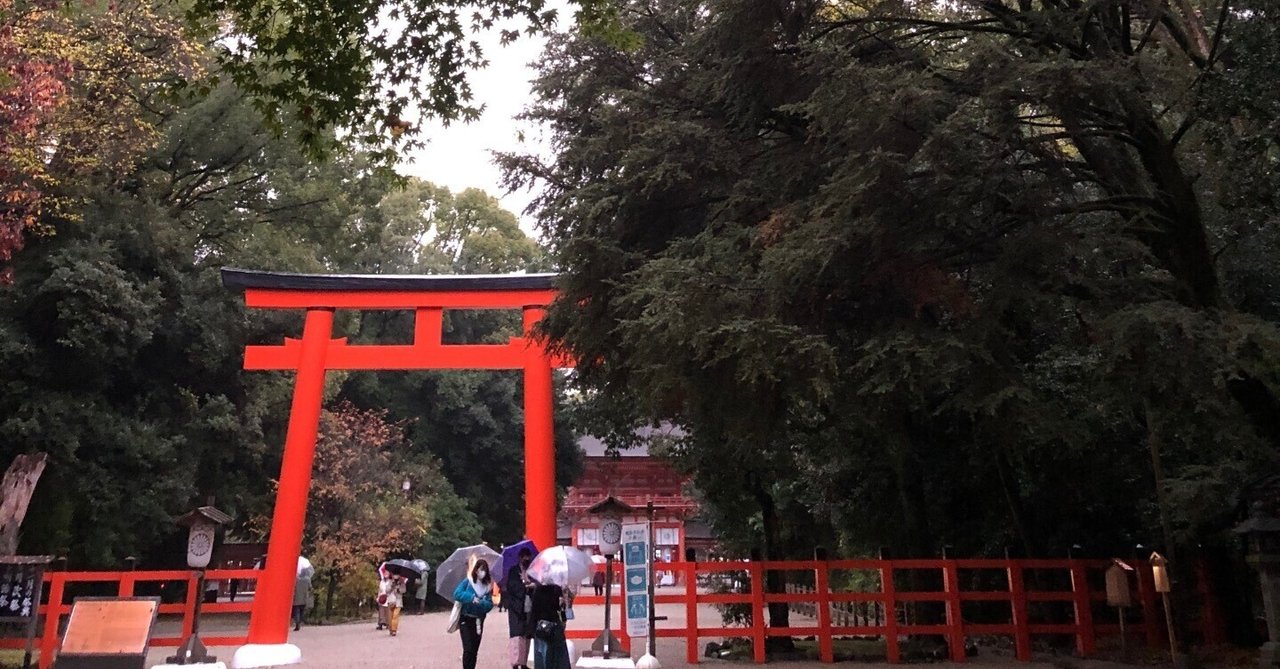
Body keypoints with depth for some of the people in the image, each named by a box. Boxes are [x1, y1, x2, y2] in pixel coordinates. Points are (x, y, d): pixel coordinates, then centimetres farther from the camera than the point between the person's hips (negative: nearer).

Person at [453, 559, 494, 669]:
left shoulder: (487, 586, 3)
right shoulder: (468, 581, -6)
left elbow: (490, 604, -3)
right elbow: (457, 593, -17)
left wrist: (481, 603, -23)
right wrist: (471, 598, -27)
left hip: (479, 620, 4)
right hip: (465, 619, -4)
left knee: (475, 650, 9)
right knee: (468, 649, -14)